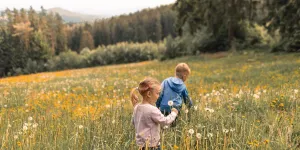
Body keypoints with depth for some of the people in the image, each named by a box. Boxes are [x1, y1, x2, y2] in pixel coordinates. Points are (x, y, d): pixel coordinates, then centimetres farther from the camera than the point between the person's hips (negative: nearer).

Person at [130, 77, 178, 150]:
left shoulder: (137, 107, 2)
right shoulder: (152, 110, -24)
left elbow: (133, 122, 15)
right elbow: (165, 121, -16)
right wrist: (173, 113, -1)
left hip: (141, 144, 9)